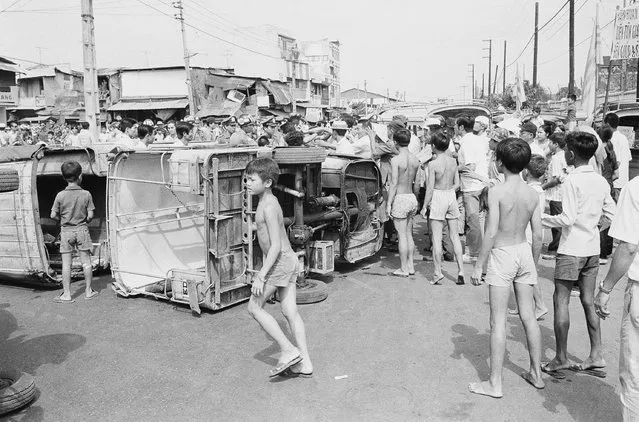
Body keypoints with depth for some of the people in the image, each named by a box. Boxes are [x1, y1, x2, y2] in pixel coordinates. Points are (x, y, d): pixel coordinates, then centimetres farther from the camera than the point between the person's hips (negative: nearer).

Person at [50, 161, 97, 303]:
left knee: (66, 264, 5)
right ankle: (88, 291, 17)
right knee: (86, 262, 9)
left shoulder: (60, 195, -7)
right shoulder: (86, 194, -8)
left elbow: (53, 215, -4)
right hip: (82, 230, 0)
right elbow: (90, 215, -8)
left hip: (66, 231, 0)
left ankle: (66, 294, 8)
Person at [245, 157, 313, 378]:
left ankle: (289, 351, 0)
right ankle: (304, 363, 14)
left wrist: (261, 276, -22)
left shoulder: (268, 207, -18)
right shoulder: (268, 201, 13)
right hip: (288, 260, 10)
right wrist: (263, 268, 25)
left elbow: (276, 246, -22)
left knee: (254, 307, 0)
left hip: (280, 261, -10)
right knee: (290, 311, 10)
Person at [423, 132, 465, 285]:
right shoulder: (453, 161, 3)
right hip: (452, 196, 6)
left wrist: (424, 206, -5)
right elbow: (457, 184, 6)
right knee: (454, 235, 11)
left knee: (437, 237, 1)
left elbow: (430, 188, -13)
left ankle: (438, 273, 3)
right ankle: (461, 271, 12)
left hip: (438, 198, -5)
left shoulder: (433, 164, -14)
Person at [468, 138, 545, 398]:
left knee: (498, 321, 0)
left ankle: (495, 384, 8)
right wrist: (533, 263, 18)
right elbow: (538, 235, 5)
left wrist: (479, 265, -11)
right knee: (528, 316, 16)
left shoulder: (496, 192, -16)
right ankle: (536, 374, 29)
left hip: (502, 254, -6)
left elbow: (491, 232, -18)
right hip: (524, 252, 6)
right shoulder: (532, 194, 2)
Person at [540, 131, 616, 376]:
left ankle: (561, 358, 7)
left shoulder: (572, 181, -16)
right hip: (593, 248, 7)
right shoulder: (601, 181, 5)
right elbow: (611, 215, 10)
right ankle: (596, 355, 18)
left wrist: (542, 218, -8)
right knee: (588, 301, 14)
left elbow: (567, 219, -21)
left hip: (571, 250, -7)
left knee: (561, 301, 2)